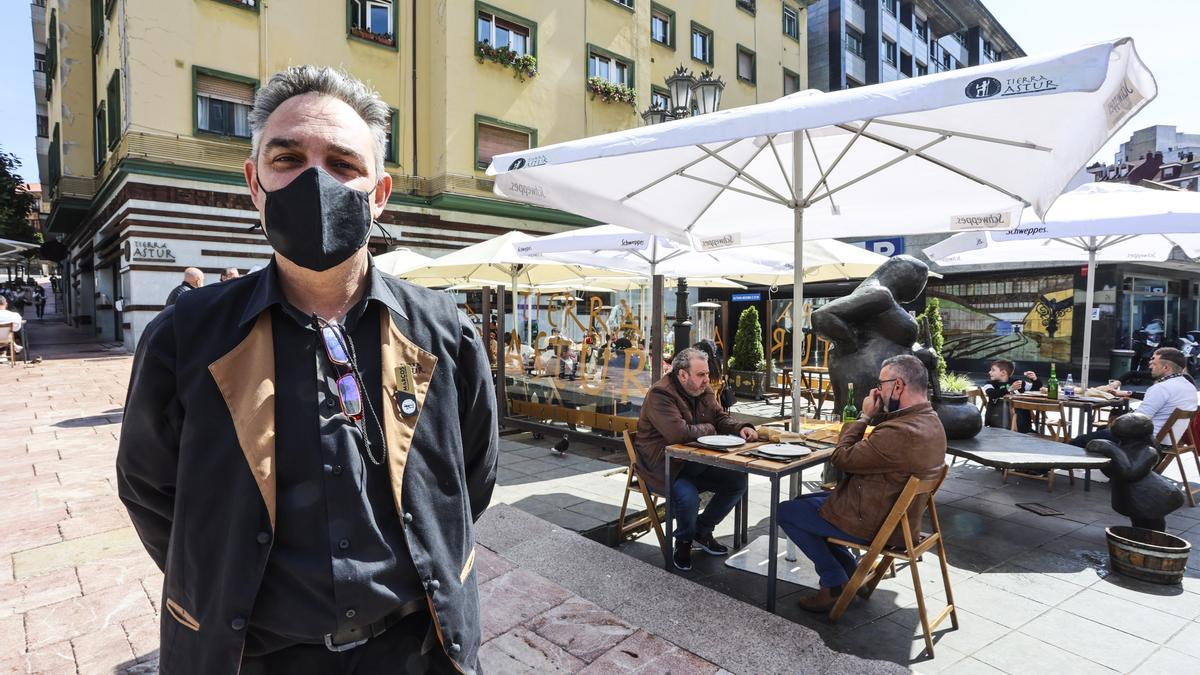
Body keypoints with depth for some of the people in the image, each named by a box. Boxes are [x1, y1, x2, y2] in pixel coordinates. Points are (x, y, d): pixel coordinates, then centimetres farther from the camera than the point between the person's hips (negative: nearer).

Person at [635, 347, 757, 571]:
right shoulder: (660, 394, -22)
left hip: (695, 463, 8)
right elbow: (679, 433, -32)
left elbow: (720, 417, 12)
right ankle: (684, 541, 3)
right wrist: (709, 428, -15)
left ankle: (702, 530, 19)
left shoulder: (703, 391, 6)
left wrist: (741, 427, -11)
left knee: (738, 482, -1)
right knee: (688, 496, -33)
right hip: (662, 467, -8)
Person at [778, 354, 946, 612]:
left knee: (785, 512, 1)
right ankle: (851, 574, 22)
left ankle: (836, 584, 10)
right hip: (896, 514, 10)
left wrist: (865, 416, -13)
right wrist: (878, 416, -4)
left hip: (873, 522, -10)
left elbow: (842, 458, -23)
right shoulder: (930, 420, 1)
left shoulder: (902, 432, -34)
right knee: (805, 501, 22)